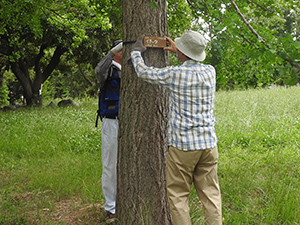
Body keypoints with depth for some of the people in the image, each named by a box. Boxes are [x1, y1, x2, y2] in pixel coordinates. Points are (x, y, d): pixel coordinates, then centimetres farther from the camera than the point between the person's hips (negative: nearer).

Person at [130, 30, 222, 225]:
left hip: (182, 145, -5)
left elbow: (144, 72, 3)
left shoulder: (175, 74, -12)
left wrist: (137, 51, 20)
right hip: (208, 143, 5)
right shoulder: (210, 72, 2)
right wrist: (177, 52, 33)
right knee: (210, 194, 9)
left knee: (178, 195, 5)